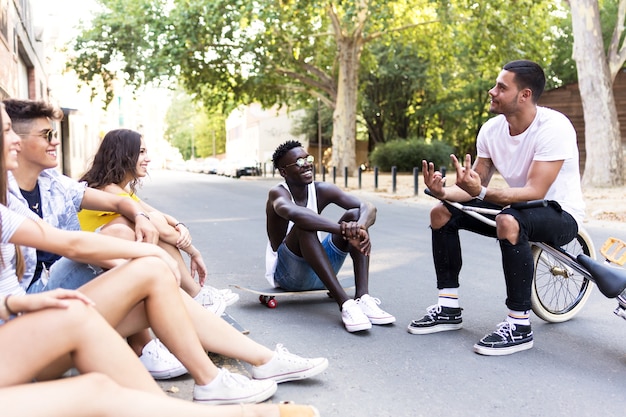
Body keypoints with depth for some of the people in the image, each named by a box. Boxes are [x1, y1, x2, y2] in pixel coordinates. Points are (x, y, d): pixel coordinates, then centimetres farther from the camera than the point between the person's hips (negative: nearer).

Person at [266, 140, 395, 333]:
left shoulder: (322, 190, -2)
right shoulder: (278, 194, -16)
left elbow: (368, 208, -16)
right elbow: (294, 213, -42)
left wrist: (361, 226, -40)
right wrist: (343, 229, -51)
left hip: (319, 273, 5)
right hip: (287, 274, -5)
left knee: (355, 214, -13)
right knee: (304, 225, -32)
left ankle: (363, 297, -27)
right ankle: (344, 303, -39)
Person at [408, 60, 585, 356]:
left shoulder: (553, 128, -24)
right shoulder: (491, 129, -5)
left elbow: (535, 192, -32)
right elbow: (477, 185, -2)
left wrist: (481, 192, -45)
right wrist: (443, 192, -23)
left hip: (560, 213, -7)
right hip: (518, 206, 7)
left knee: (509, 221, -39)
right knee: (442, 213, -6)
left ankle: (519, 326, -25)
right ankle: (449, 309, 0)